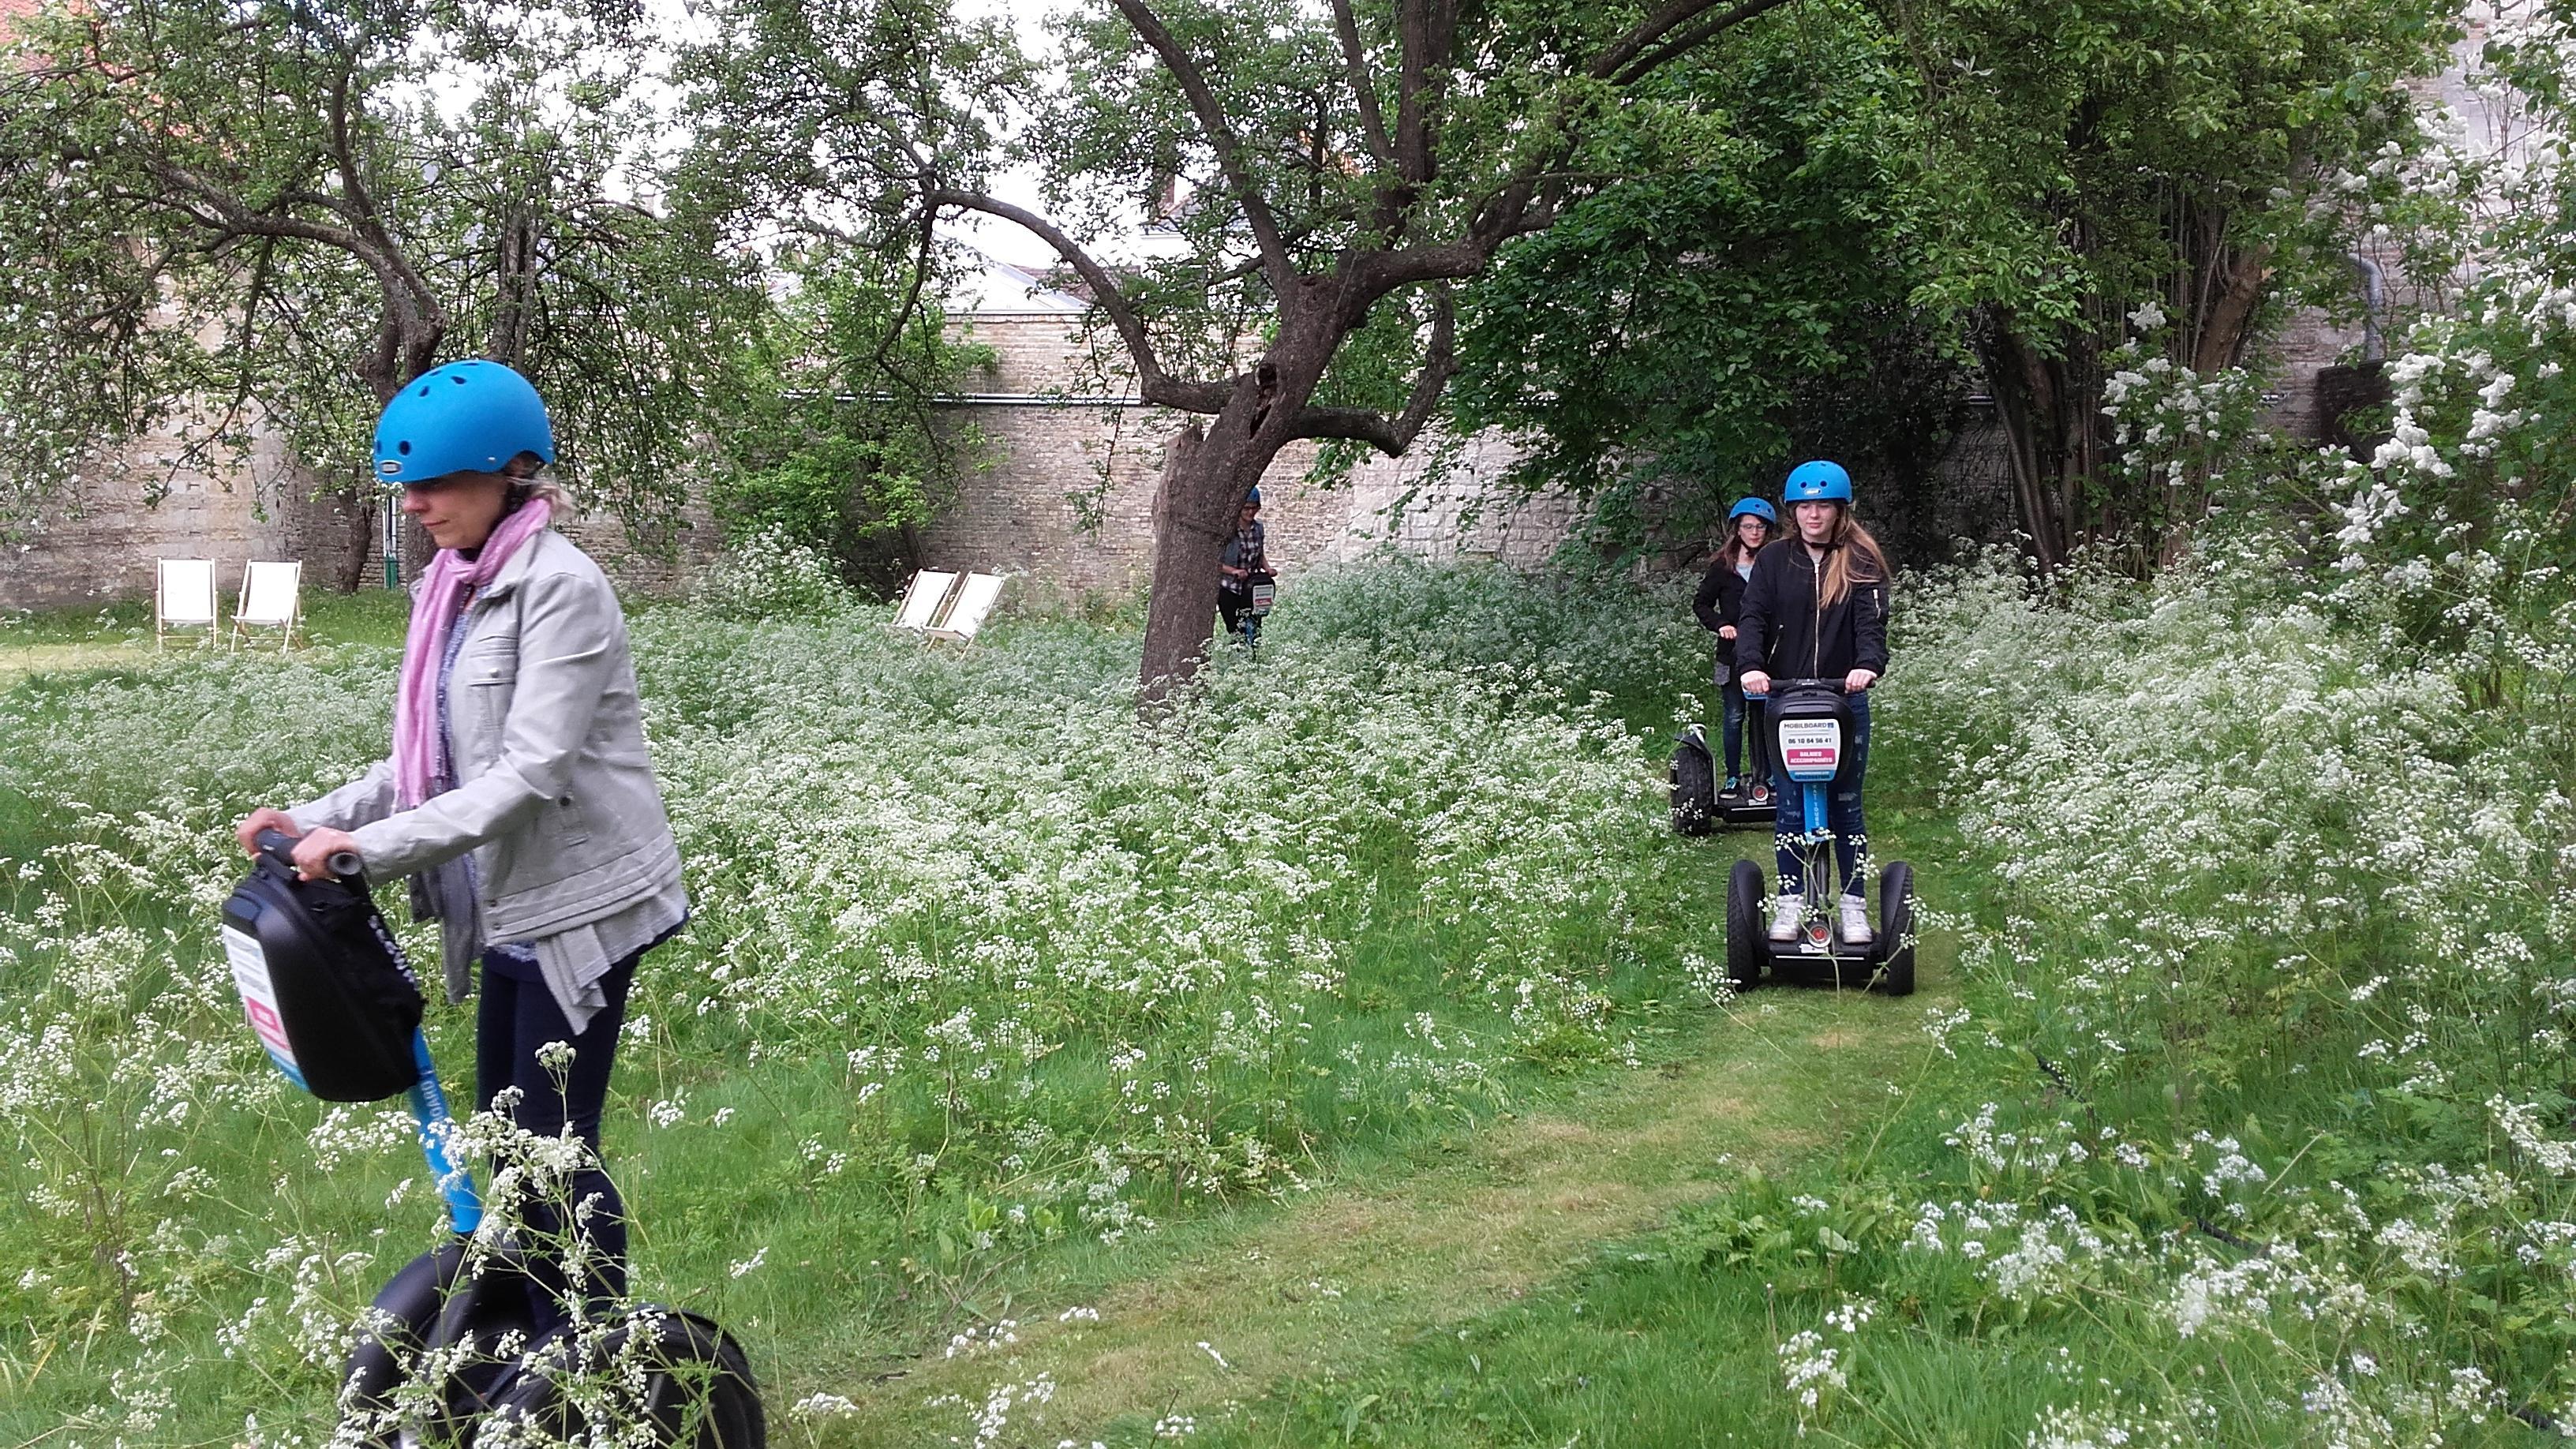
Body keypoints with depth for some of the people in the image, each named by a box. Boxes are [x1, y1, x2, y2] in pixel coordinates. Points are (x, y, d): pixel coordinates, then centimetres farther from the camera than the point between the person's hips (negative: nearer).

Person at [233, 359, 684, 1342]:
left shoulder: (561, 588, -17)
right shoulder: (454, 589, 9)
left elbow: (532, 773, -24)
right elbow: (431, 761, 13)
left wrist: (371, 847, -26)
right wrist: (316, 818, 0)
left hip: (579, 903, -9)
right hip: (509, 906, 9)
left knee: (556, 1147, -3)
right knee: (507, 1137, 15)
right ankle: (541, 1343, 28)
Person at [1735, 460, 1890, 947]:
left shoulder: (1861, 563, 2)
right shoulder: (1773, 560, 5)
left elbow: (1871, 620, -11)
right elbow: (1753, 617, -4)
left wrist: (1868, 664, -31)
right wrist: (1751, 665, -23)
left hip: (1846, 700, -1)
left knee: (1845, 806, 5)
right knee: (1790, 807, 4)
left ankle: (1854, 903, 13)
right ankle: (1791, 901, 13)